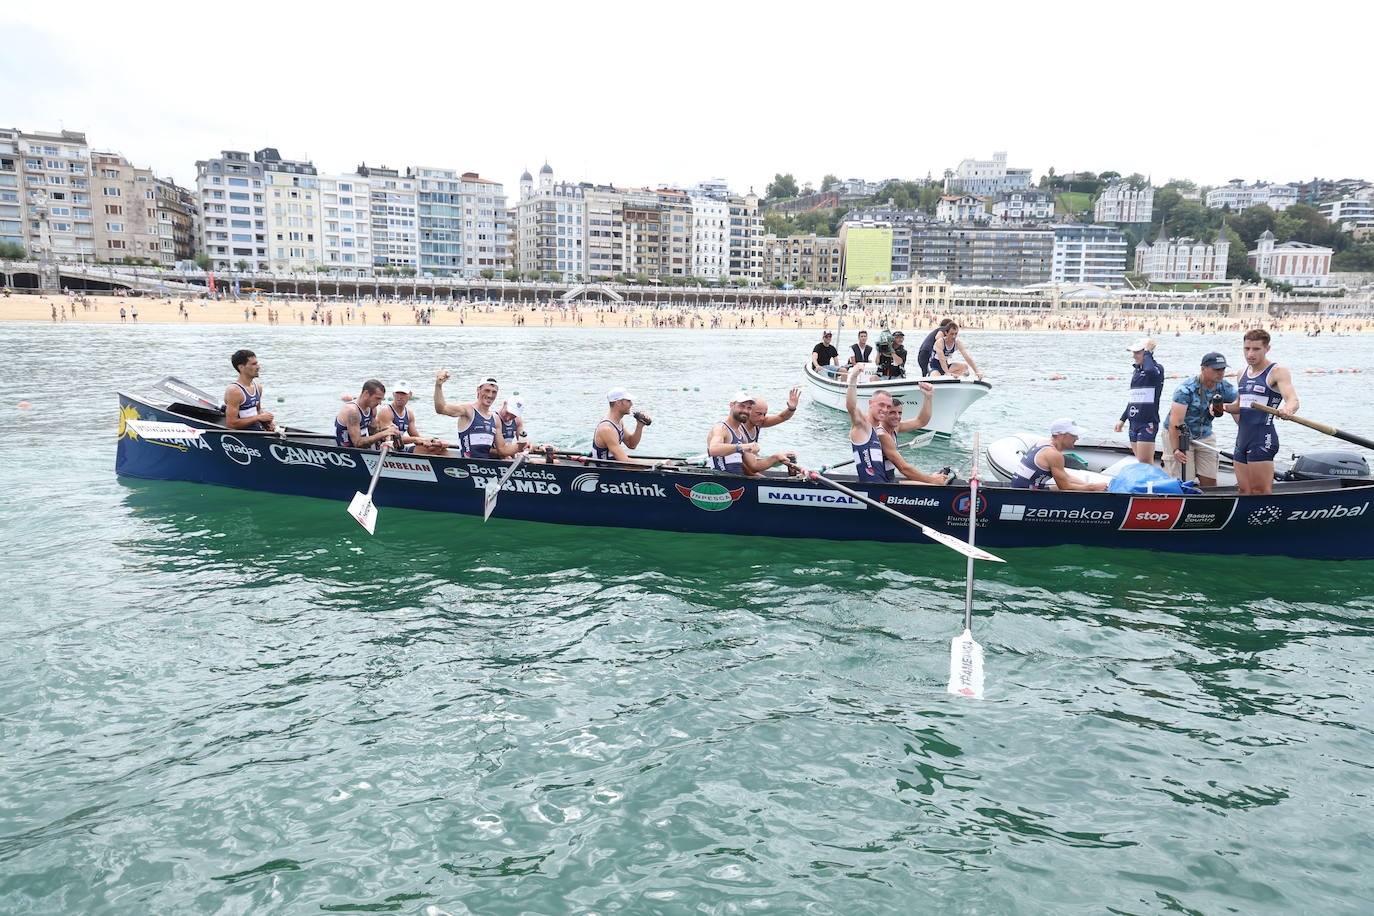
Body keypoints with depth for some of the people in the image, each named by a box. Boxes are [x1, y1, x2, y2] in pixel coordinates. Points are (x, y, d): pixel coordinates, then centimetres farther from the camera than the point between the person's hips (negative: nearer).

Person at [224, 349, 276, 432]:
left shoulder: (258, 387, 10)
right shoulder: (234, 391, -14)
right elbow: (231, 424, -17)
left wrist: (266, 422, 6)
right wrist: (258, 417, -15)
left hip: (258, 429, 8)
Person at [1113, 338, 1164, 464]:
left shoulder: (1157, 368, -7)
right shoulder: (1136, 371, 15)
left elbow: (1149, 370, -35)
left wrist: (1148, 352, -17)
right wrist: (1122, 419, 20)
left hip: (1148, 422, -7)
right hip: (1134, 422, 8)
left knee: (1145, 463, -10)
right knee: (1141, 461, 10)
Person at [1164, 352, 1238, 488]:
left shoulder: (1226, 389, -3)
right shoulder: (1186, 389, -21)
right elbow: (1175, 421, -26)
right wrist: (1175, 449, -33)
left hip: (1205, 436, 6)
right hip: (1178, 435, -6)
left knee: (1210, 482, 6)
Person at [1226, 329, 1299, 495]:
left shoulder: (1278, 372, -5)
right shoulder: (1242, 374, 16)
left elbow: (1293, 399, -20)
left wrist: (1288, 409, -43)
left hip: (1263, 440, -7)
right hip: (1242, 439, 7)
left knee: (1261, 493, -9)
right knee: (1245, 492, 9)